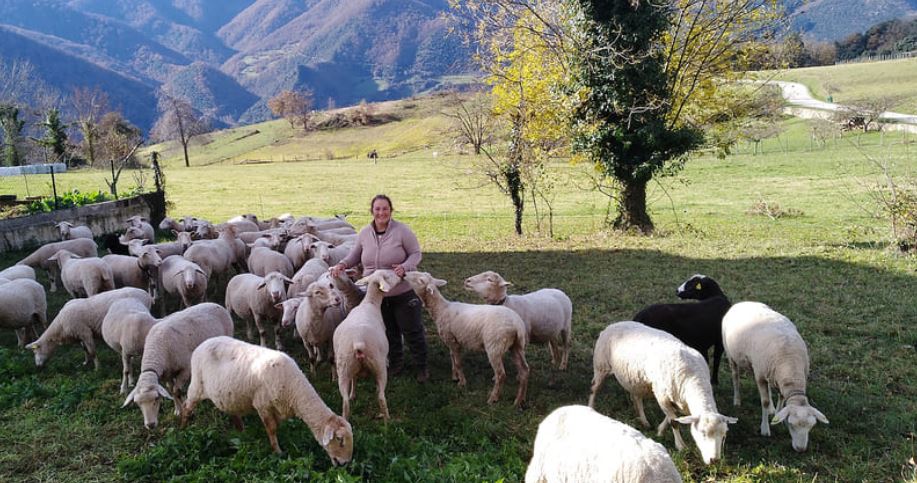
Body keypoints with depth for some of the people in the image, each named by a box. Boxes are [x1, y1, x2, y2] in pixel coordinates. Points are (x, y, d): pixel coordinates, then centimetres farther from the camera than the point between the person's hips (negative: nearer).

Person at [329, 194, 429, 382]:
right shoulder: (364, 233, -3)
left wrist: (405, 267, -28)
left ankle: (421, 366, 23)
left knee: (412, 330, 6)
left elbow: (416, 253, -10)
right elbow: (355, 254, 9)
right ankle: (396, 363, 37)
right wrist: (342, 264, -10)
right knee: (388, 332, 17)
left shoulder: (401, 230, -16)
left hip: (403, 292, -4)